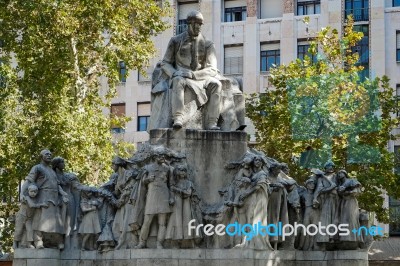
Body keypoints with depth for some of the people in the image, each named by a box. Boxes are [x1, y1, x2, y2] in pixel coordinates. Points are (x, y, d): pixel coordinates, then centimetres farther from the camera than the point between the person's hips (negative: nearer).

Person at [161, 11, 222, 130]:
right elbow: (165, 63, 7)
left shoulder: (207, 44, 2)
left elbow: (212, 70, -6)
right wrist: (175, 73, -17)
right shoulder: (176, 41, 3)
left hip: (199, 79, 2)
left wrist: (192, 74, -22)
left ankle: (211, 123, -32)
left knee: (216, 84, -29)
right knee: (179, 81, -38)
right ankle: (178, 119, -49)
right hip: (181, 77, -1)